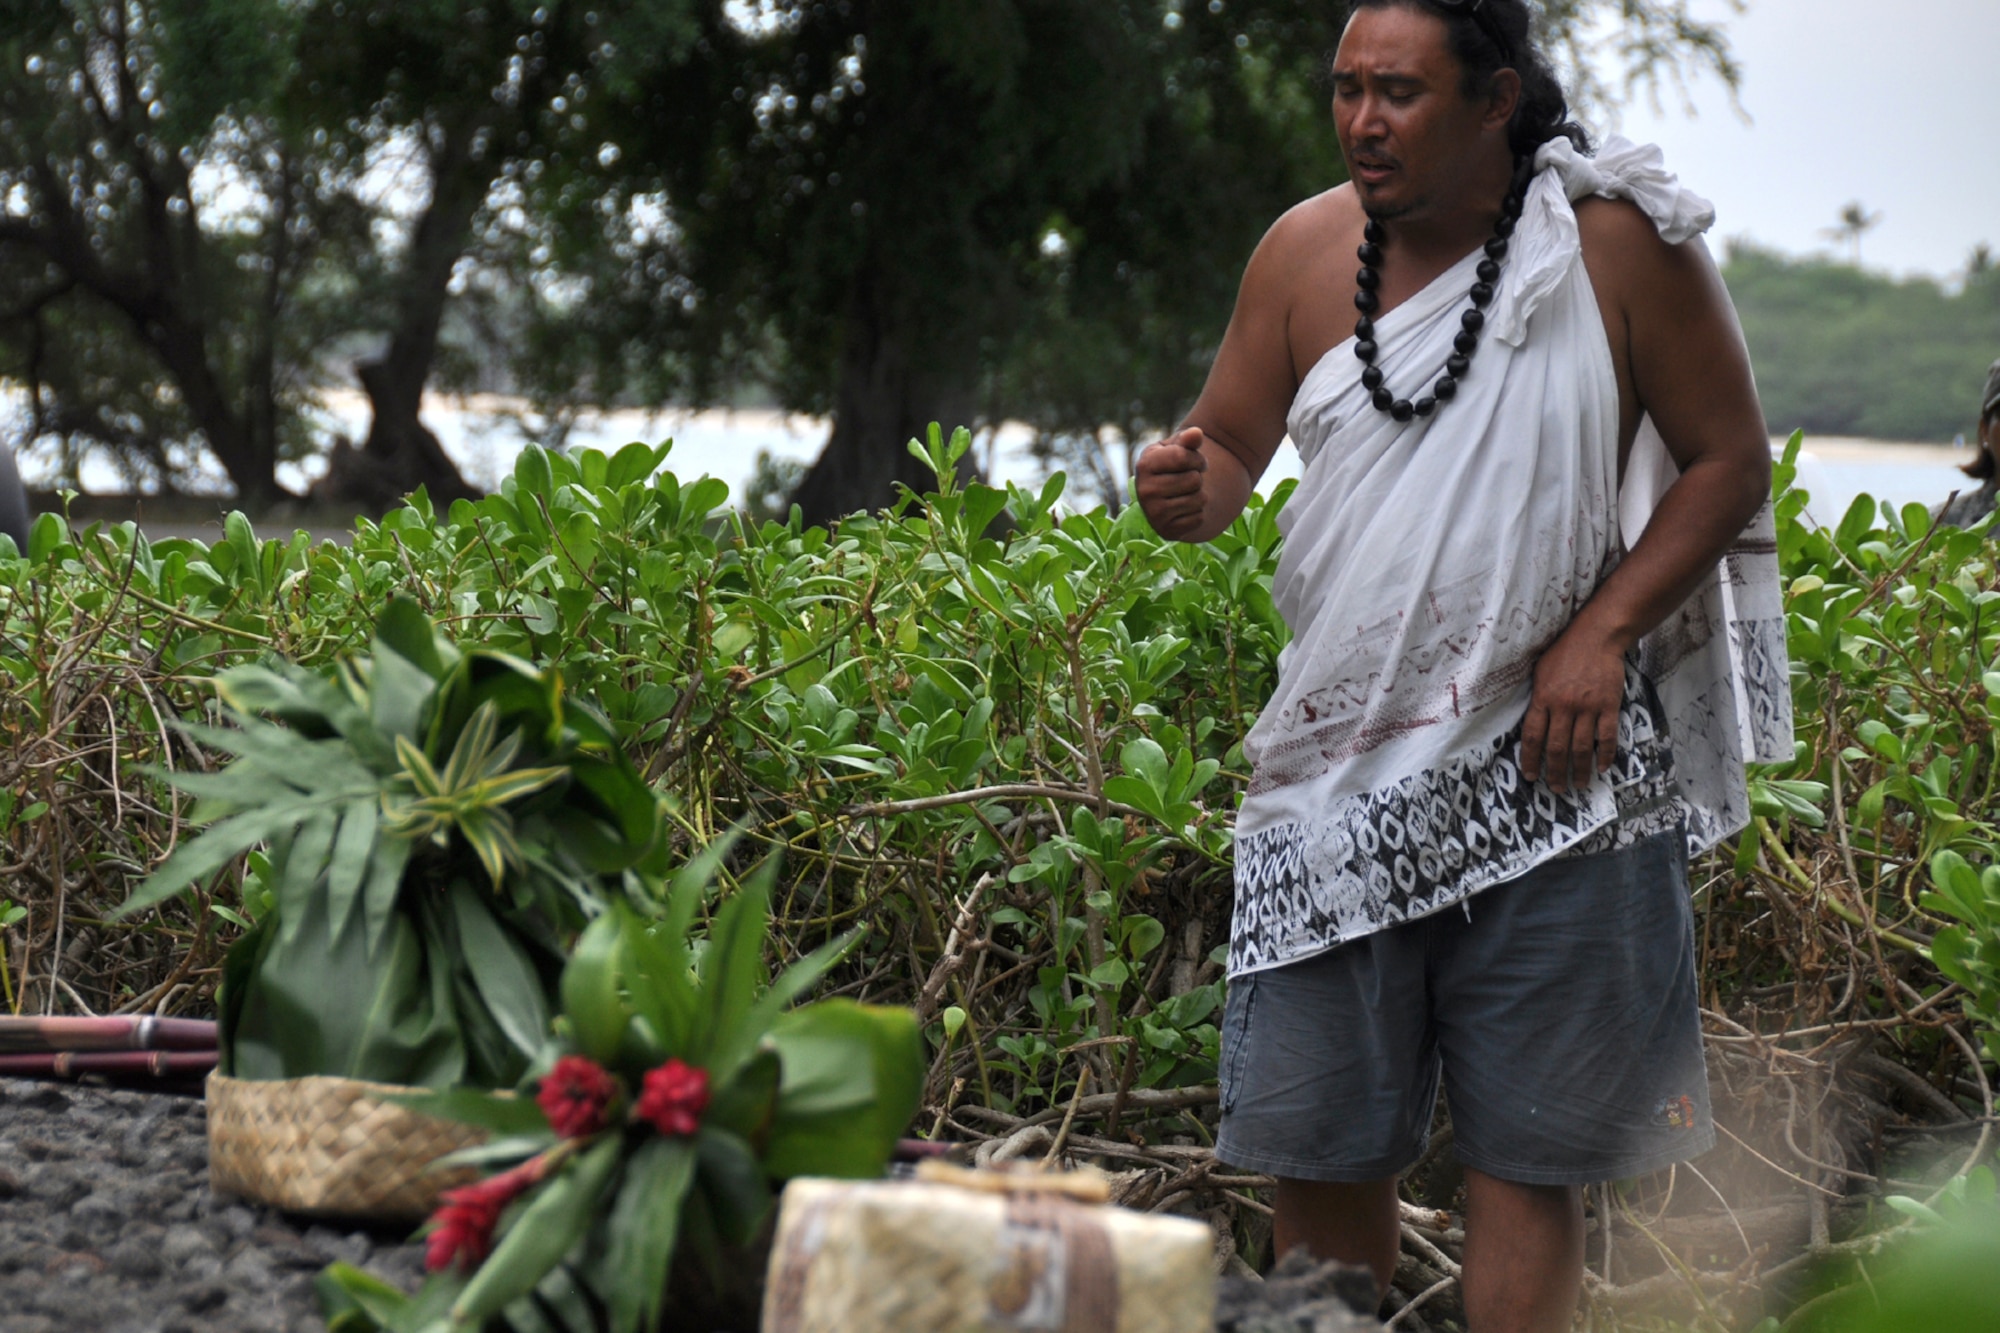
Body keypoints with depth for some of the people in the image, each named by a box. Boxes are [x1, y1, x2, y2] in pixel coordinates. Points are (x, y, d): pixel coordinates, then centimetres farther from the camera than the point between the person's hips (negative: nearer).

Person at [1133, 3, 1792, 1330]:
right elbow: (1230, 448, 14)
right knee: (1316, 1142, 3)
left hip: (1550, 761, -3)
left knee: (1525, 1147, -1)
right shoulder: (1306, 250, 6)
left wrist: (1603, 633, -12)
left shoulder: (1618, 238, -4)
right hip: (1344, 759, 3)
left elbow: (1730, 462, 0)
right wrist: (1186, 488, -11)